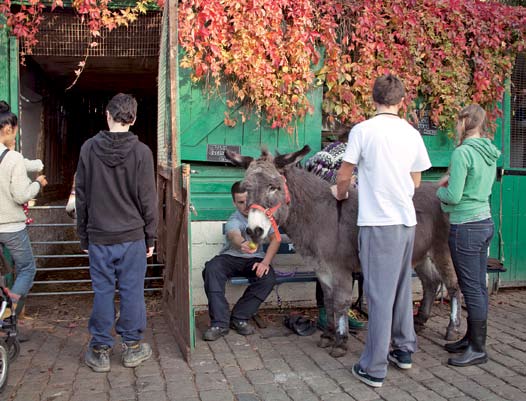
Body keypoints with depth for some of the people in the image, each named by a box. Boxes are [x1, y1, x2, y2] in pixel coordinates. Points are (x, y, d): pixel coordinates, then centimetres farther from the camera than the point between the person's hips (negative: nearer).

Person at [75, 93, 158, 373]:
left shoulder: (89, 148, -1)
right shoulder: (141, 151, -7)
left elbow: (81, 195, 4)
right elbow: (147, 198, -4)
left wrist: (83, 235, 13)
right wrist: (150, 237, 5)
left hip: (99, 236, 2)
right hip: (132, 235, -1)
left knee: (102, 292, 9)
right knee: (132, 291, 8)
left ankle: (100, 351, 18)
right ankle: (132, 347, 19)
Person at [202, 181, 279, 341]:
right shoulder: (233, 221, -20)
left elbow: (275, 238, -10)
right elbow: (235, 236, -44)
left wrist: (265, 262, -25)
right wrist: (243, 244, -69)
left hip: (255, 259, 2)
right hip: (231, 257, -2)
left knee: (268, 278, -30)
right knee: (211, 269, -33)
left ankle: (239, 318, -13)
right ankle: (220, 323, -28)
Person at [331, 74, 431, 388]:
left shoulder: (363, 130, -8)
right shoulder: (413, 134, 6)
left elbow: (344, 176, -2)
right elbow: (416, 182, 14)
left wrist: (340, 193, 18)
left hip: (378, 223, -5)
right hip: (407, 221, 5)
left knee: (380, 296, -3)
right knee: (402, 289, 18)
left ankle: (374, 369, 4)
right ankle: (404, 350, 31)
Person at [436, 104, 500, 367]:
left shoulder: (462, 153, -17)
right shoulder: (490, 153, 9)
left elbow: (453, 196, -18)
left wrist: (440, 191, 3)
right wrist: (453, 179, 10)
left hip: (466, 227, -9)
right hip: (485, 222, 9)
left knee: (472, 289, -1)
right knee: (478, 286, 15)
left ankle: (477, 349, 9)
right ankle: (472, 338, 28)